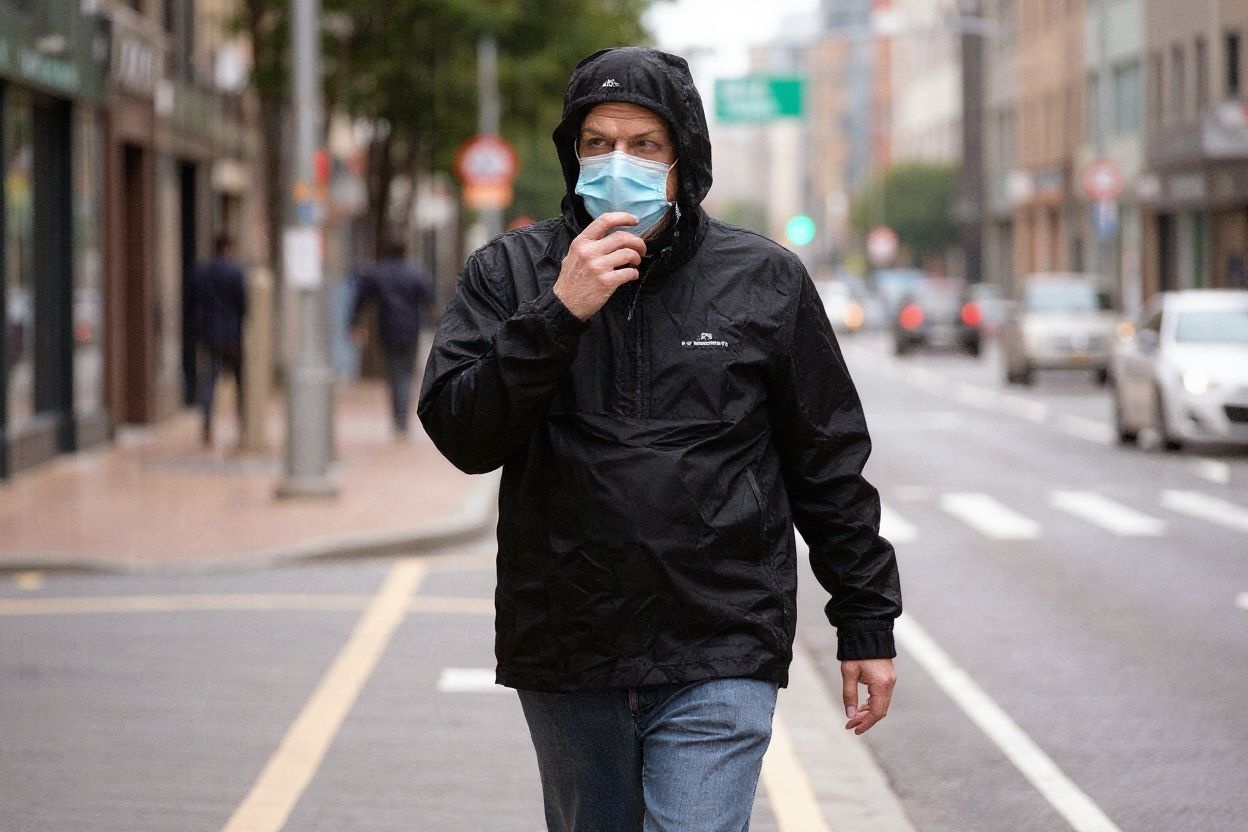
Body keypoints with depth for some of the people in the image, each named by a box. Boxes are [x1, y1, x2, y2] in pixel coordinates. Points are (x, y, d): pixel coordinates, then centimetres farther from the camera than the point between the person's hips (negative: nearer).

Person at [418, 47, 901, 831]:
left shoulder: (765, 281, 2)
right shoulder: (510, 273, 3)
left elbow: (828, 465, 8)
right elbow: (461, 435, -9)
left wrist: (867, 621, 9)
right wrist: (556, 315, -19)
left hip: (717, 666, -2)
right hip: (564, 662, 2)